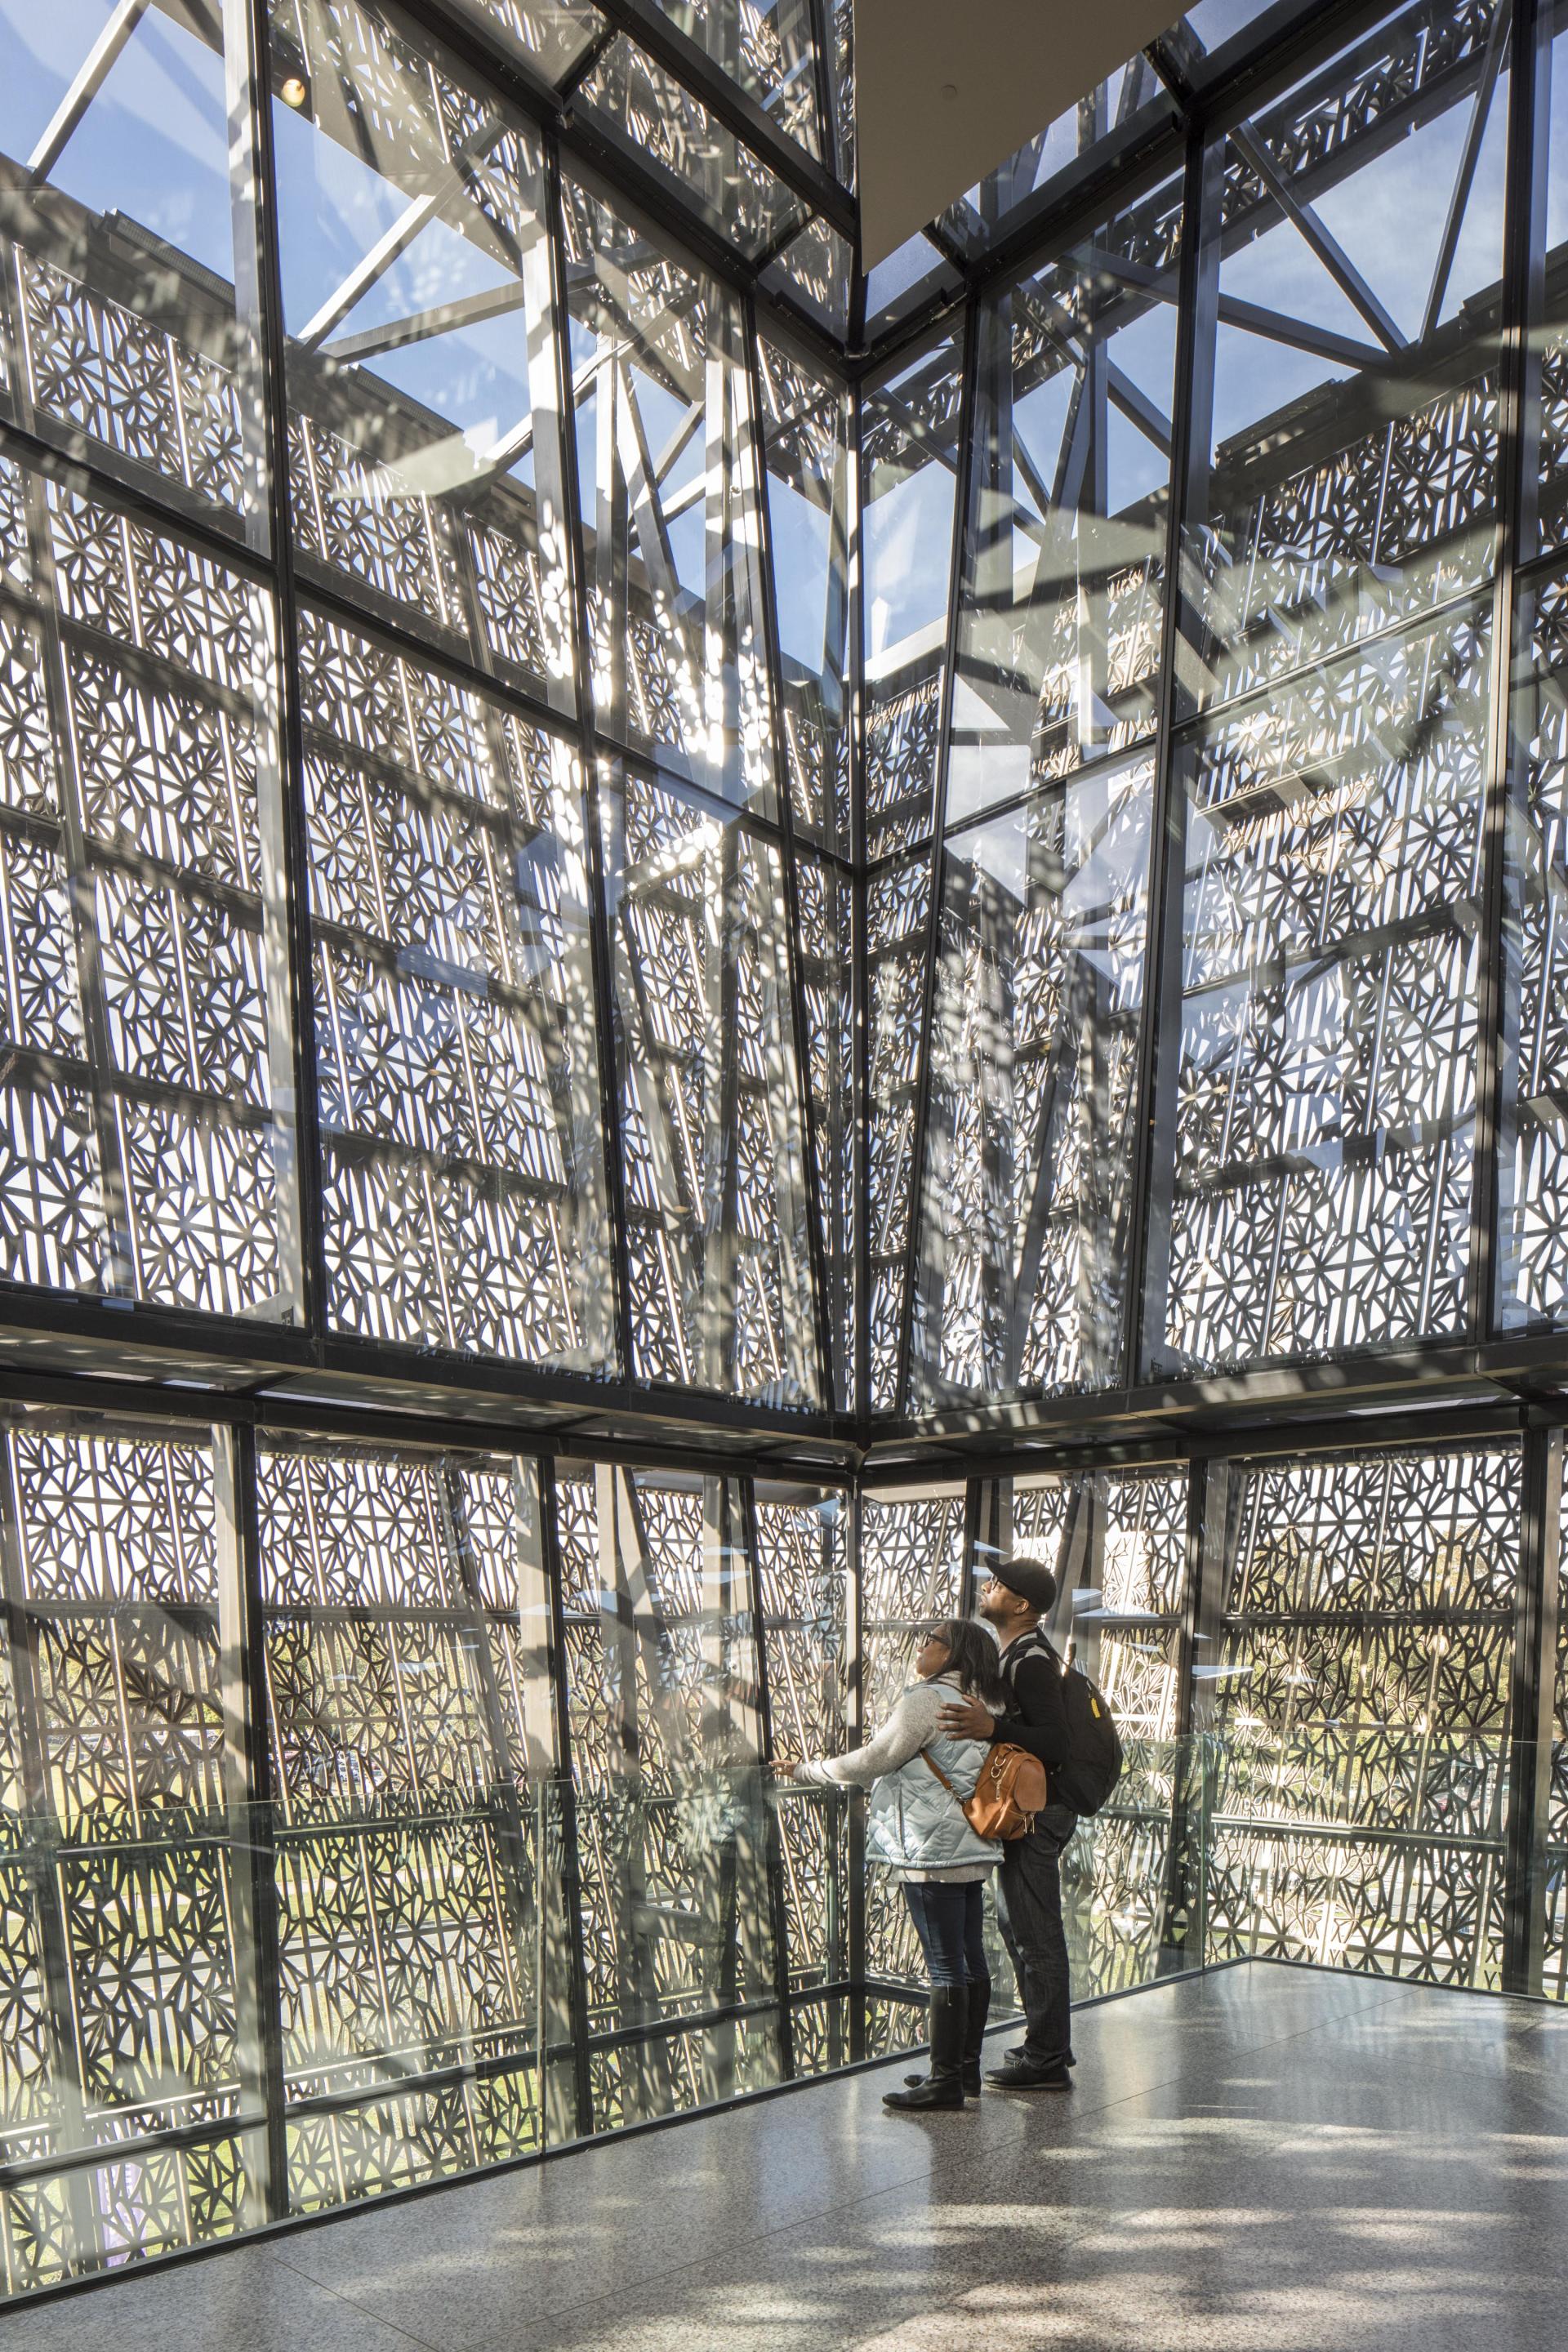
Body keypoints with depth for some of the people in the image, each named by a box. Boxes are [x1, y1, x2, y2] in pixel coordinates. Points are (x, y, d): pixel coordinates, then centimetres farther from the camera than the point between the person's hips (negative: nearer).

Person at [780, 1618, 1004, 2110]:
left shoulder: (928, 1699, -14)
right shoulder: (979, 1706, 13)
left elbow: (873, 1760, -10)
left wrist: (807, 1770, 1)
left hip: (933, 1850, -9)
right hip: (971, 1849, 9)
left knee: (945, 1966, -5)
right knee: (970, 1960, 13)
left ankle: (945, 2080, 0)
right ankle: (967, 2067, 22)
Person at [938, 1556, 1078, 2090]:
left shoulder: (1031, 1661, -20)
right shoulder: (1018, 1654, 13)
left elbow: (1057, 1744, -27)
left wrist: (991, 1727, -37)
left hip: (1035, 1812, -11)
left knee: (1035, 1936, -3)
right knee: (1016, 1923, 19)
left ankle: (1046, 2061, 7)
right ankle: (1047, 2044, 30)